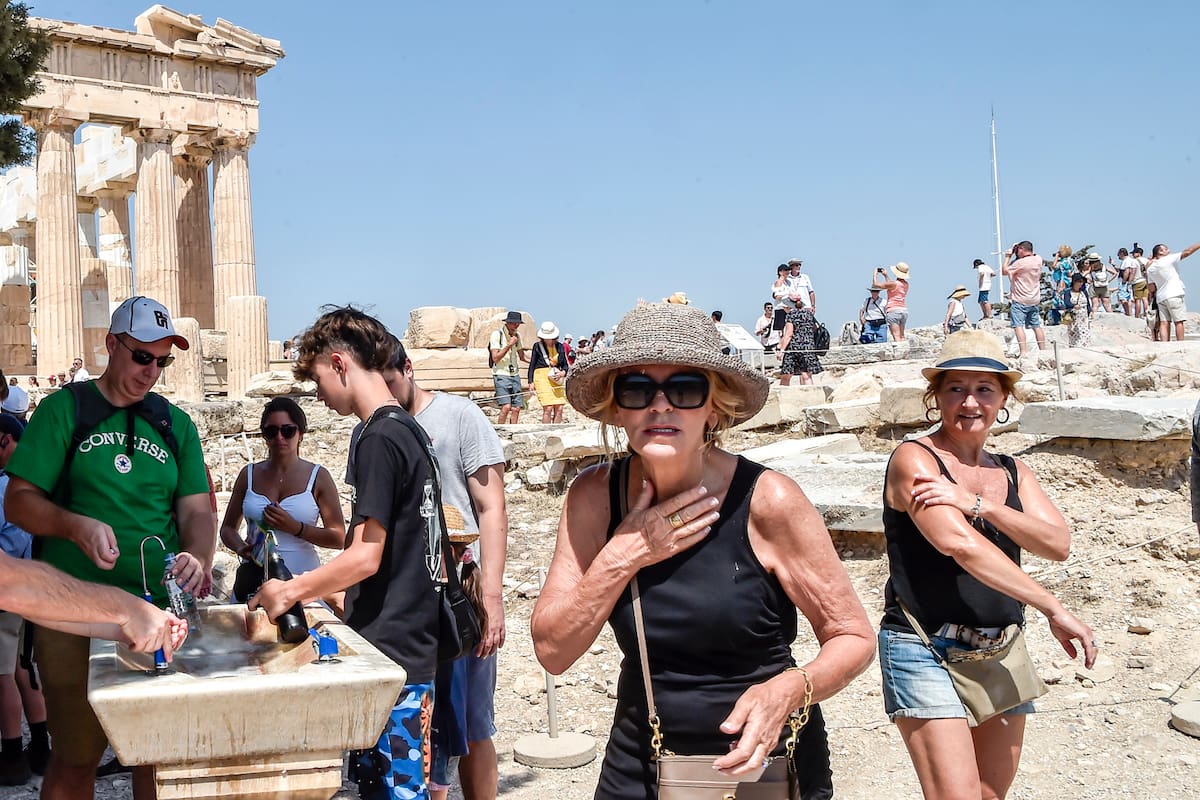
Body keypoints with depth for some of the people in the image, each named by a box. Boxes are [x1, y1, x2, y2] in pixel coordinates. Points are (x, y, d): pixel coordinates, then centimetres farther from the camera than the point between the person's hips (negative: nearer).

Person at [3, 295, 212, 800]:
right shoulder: (64, 410, 3)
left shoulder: (176, 424, 12)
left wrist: (198, 558, -14)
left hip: (161, 609, 3)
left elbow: (196, 510, 7)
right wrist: (77, 526, -20)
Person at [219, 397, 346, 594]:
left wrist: (295, 528, -14)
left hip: (302, 578, -2)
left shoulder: (318, 477, 3)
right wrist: (241, 547, -4)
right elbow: (228, 528, 18)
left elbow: (339, 539, -1)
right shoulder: (249, 475, 11)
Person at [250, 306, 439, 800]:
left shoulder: (379, 438, -15)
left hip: (392, 649, -9)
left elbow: (366, 556, -18)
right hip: (412, 642, 9)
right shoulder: (407, 430, 13)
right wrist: (316, 591, 21)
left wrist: (290, 591, -5)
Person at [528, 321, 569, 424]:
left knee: (559, 409, 0)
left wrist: (563, 372, -6)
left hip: (556, 379, 4)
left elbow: (565, 365, 15)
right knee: (548, 408, -13)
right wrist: (531, 381, 0)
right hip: (542, 377, -4)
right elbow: (532, 364, 6)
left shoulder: (559, 346, 11)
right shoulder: (537, 346, 3)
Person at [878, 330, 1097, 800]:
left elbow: (1058, 544, -4)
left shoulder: (1014, 474, 13)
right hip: (927, 651, -6)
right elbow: (959, 544, -21)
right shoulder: (914, 459, -8)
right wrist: (1053, 609, -23)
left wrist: (977, 504, -19)